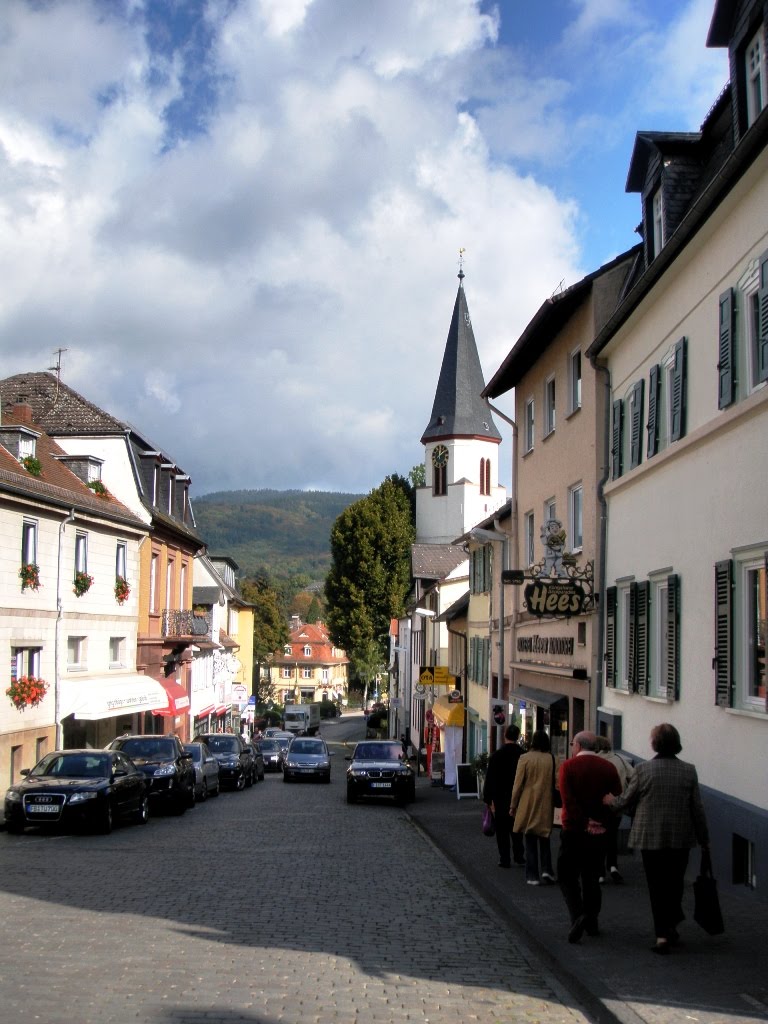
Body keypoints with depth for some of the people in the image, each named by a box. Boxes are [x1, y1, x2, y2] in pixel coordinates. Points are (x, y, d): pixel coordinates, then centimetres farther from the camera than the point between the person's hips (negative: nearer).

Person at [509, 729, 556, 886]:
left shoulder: (525, 758, -9)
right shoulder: (551, 759, -5)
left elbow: (518, 784, -6)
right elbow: (555, 783, -2)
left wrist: (513, 805, 4)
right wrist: (553, 801, 12)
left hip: (528, 805, -2)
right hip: (546, 806, 2)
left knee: (530, 841, 7)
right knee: (544, 839, 17)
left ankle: (532, 875, 7)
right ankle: (546, 870, 3)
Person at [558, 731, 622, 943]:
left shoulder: (568, 766, -8)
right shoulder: (608, 767, 2)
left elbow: (568, 799, -17)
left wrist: (584, 822, -14)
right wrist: (601, 818, 4)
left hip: (573, 830, -4)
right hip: (599, 831, 4)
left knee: (567, 877, 5)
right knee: (591, 877, 16)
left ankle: (577, 916, -13)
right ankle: (592, 923, 19)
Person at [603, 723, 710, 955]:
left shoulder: (644, 769, -10)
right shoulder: (688, 771, -4)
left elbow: (625, 800, 0)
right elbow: (697, 809, -1)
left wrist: (610, 801, 22)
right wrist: (704, 839, 10)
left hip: (650, 838, -2)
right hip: (681, 839, 2)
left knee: (657, 886, 6)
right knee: (675, 884, 17)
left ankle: (662, 934, 1)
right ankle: (671, 925, 23)